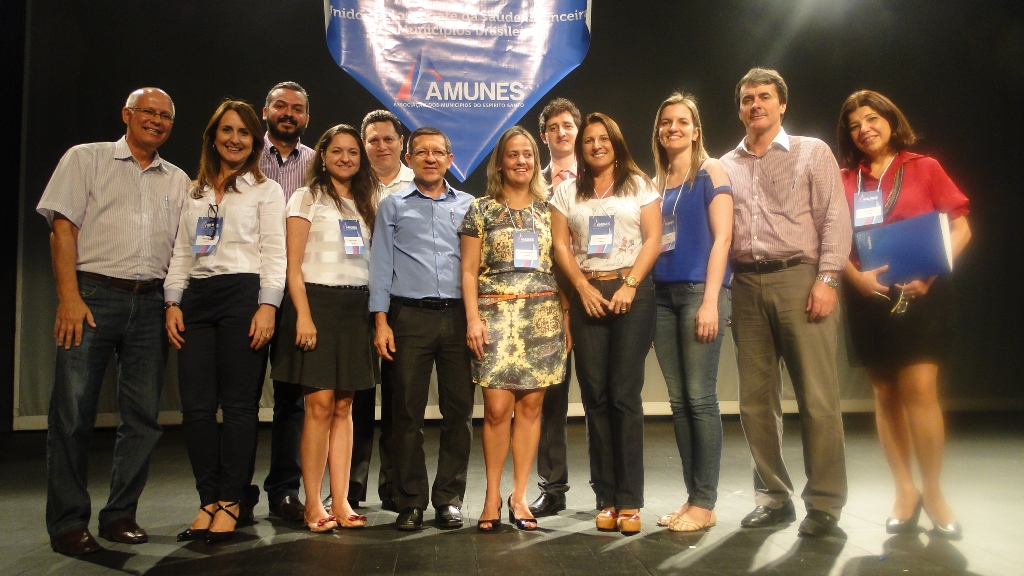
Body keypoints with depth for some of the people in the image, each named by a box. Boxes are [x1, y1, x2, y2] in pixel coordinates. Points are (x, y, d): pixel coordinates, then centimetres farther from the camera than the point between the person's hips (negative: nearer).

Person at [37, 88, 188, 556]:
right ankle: (68, 522, 9)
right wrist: (69, 297, -11)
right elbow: (63, 228, 0)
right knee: (72, 411, -3)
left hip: (150, 302, 3)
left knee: (143, 415, 3)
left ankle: (120, 515, 16)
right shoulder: (86, 159, 9)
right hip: (92, 294, -3)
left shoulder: (177, 181, 17)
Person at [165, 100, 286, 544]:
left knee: (238, 404, -3)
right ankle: (208, 499, 10)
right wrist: (173, 302, 6)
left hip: (243, 294, -4)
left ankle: (230, 502, 6)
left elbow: (274, 254, -1)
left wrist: (267, 306, -12)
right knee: (195, 405, 0)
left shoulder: (265, 190, 8)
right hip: (196, 298, 5)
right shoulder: (195, 192, 20)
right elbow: (181, 252, 18)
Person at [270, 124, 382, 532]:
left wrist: (374, 315, 6)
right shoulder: (307, 199, 3)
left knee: (343, 407, 5)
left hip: (356, 307, 5)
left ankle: (340, 502, 8)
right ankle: (313, 504, 2)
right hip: (317, 301, -4)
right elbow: (293, 264, -5)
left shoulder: (364, 204, 18)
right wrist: (303, 315, -15)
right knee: (320, 404, -7)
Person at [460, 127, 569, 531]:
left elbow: (561, 266, 13)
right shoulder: (482, 210, 6)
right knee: (497, 407, -6)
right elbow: (469, 270, 3)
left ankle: (519, 496, 13)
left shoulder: (548, 209, 13)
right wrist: (473, 318, -7)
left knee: (530, 405, 2)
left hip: (543, 315, 2)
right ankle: (492, 496, 9)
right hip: (497, 314, -2)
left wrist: (565, 313, 5)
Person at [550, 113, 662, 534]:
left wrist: (629, 285, -10)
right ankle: (606, 498, 8)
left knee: (625, 394, -6)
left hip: (632, 291, -2)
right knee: (595, 396, 1)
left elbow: (653, 239, 0)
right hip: (587, 293, 2)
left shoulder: (639, 185, 8)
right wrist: (583, 287, -5)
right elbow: (560, 245, 7)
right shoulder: (567, 191, 14)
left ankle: (629, 500, 0)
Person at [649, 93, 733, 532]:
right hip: (662, 295, 6)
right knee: (678, 400, 6)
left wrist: (710, 300, -15)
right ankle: (692, 496, 14)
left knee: (700, 398, -6)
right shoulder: (655, 184, 17)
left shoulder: (710, 172, 3)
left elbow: (722, 237, -6)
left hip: (699, 292, -5)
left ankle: (705, 504, 2)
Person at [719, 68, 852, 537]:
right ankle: (773, 498, 16)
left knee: (817, 398, -5)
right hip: (746, 287, 4)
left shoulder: (812, 152, 9)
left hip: (799, 279, -3)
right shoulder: (727, 166, 17)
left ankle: (824, 503, 6)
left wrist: (826, 278, -11)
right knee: (756, 401, 5)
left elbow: (835, 218, 0)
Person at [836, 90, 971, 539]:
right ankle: (905, 491, 18)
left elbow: (960, 228, 1)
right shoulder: (844, 180, 7)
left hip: (920, 294, -2)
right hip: (868, 297, 2)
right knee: (886, 394, 7)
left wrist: (931, 271, -13)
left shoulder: (924, 169, 4)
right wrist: (856, 276, -12)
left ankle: (932, 490, 8)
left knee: (919, 389, -10)